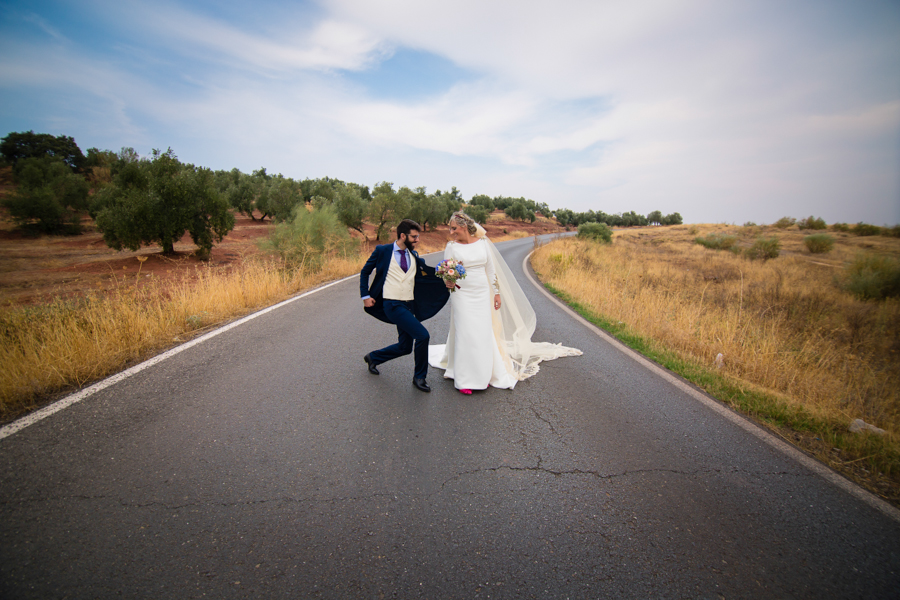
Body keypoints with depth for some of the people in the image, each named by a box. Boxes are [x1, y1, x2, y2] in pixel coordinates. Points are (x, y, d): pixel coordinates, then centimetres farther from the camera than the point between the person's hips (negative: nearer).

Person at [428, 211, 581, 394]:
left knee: (484, 334, 5)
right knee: (465, 334, -5)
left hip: (482, 296, 2)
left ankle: (483, 375, 21)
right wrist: (449, 282, -23)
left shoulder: (483, 243, 4)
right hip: (462, 296, -2)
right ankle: (464, 379, 6)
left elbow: (491, 270, 8)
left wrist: (497, 292, 7)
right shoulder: (451, 246, -1)